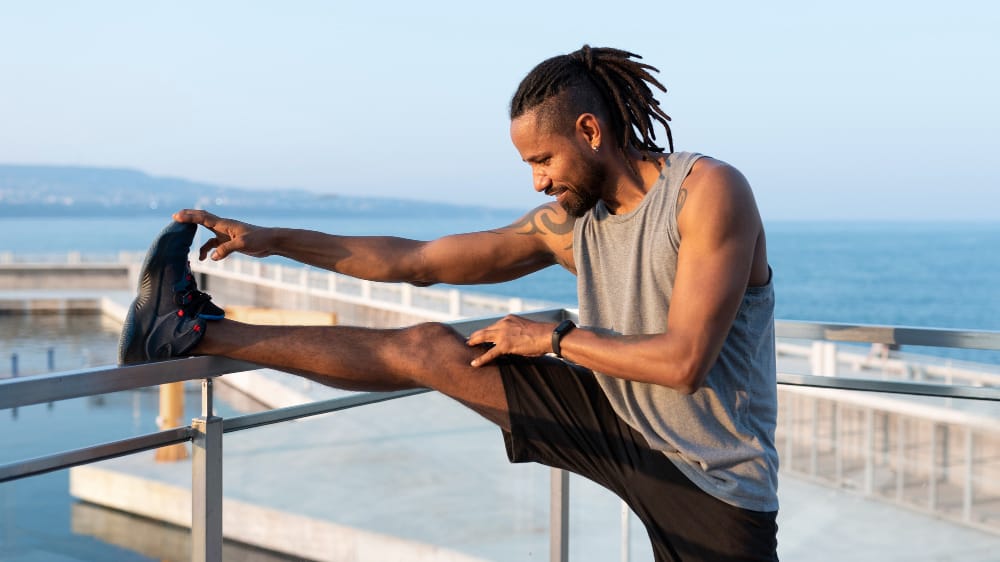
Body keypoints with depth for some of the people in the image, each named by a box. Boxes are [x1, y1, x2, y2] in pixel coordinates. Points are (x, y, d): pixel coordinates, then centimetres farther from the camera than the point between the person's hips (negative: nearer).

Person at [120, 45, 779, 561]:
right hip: (620, 425, 4)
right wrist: (273, 239, 3)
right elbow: (416, 261, 5)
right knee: (428, 348, -2)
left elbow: (685, 361, -25)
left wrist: (554, 339, -15)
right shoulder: (569, 222, 1)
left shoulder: (708, 190, -18)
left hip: (712, 478, -4)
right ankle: (192, 332, 3)